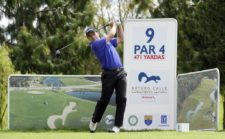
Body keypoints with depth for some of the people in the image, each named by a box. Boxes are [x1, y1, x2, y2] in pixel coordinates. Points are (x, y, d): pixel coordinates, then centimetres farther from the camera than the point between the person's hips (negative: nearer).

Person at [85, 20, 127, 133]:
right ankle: (94, 121, 20)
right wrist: (114, 25, 13)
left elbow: (120, 39, 32)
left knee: (121, 99, -8)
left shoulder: (107, 42, 22)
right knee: (104, 100, -3)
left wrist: (118, 25, 23)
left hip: (120, 73, 5)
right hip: (109, 74, -5)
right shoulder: (95, 44, -2)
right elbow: (111, 34, -5)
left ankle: (117, 125, -7)